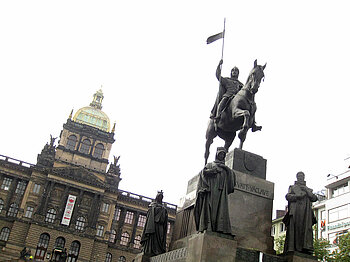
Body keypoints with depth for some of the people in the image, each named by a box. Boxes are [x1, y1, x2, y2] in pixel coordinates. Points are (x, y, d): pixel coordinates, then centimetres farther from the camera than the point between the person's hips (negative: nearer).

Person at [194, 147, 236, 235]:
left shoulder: (225, 168, 28)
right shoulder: (210, 165, 19)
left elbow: (232, 177, 14)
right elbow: (204, 172, 2)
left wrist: (228, 170, -1)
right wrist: (215, 170, -6)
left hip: (222, 191, 3)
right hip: (211, 189, -3)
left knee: (222, 208, -11)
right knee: (210, 207, -14)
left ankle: (220, 228, -20)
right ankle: (208, 227, -22)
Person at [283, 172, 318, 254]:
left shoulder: (308, 189, 29)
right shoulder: (292, 187, 23)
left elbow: (314, 198, 12)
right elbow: (288, 196, 6)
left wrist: (307, 191, -1)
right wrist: (299, 196, -6)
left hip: (306, 211, 2)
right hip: (295, 211, -2)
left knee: (306, 228, -15)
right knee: (294, 228, -14)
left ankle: (306, 247, -24)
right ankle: (291, 248, -21)